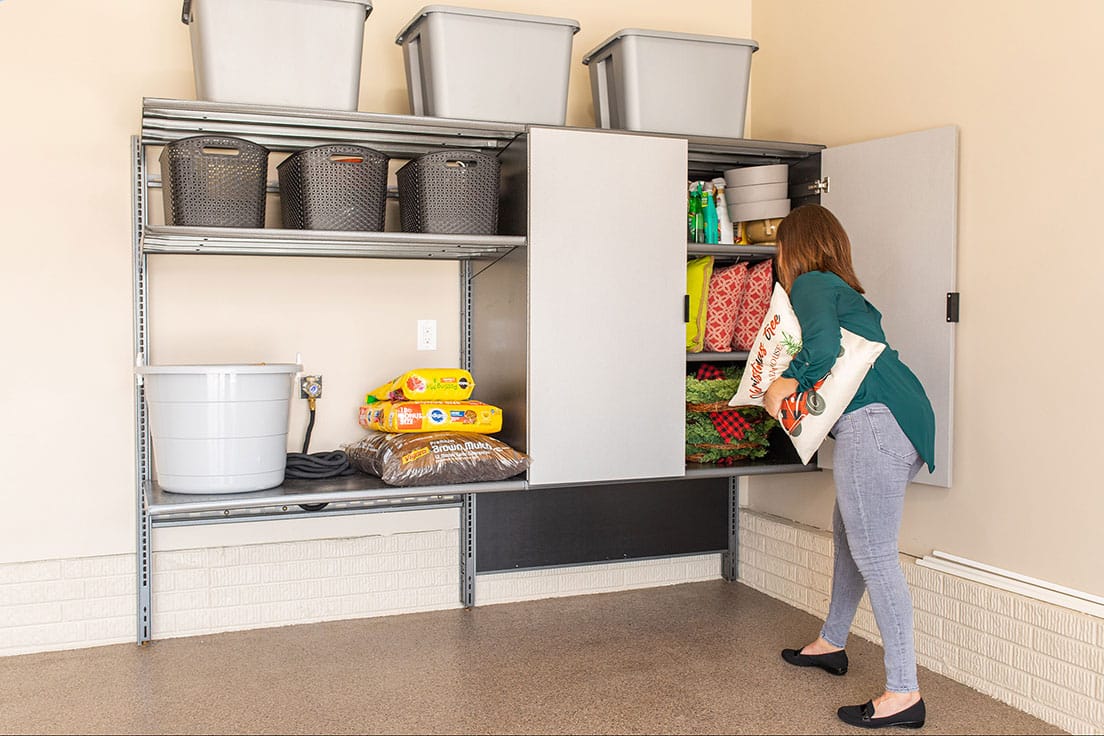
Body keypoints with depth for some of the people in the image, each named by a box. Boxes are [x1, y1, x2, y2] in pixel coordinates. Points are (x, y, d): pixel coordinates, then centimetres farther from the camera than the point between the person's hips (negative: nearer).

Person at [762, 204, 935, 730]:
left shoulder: (811, 283, 0)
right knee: (847, 533, 22)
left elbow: (823, 346, -18)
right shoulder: (847, 291, 28)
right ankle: (831, 643, 38)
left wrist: (788, 383, -5)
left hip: (873, 422, -10)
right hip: (905, 421, 10)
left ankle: (904, 692, -4)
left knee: (873, 556, -7)